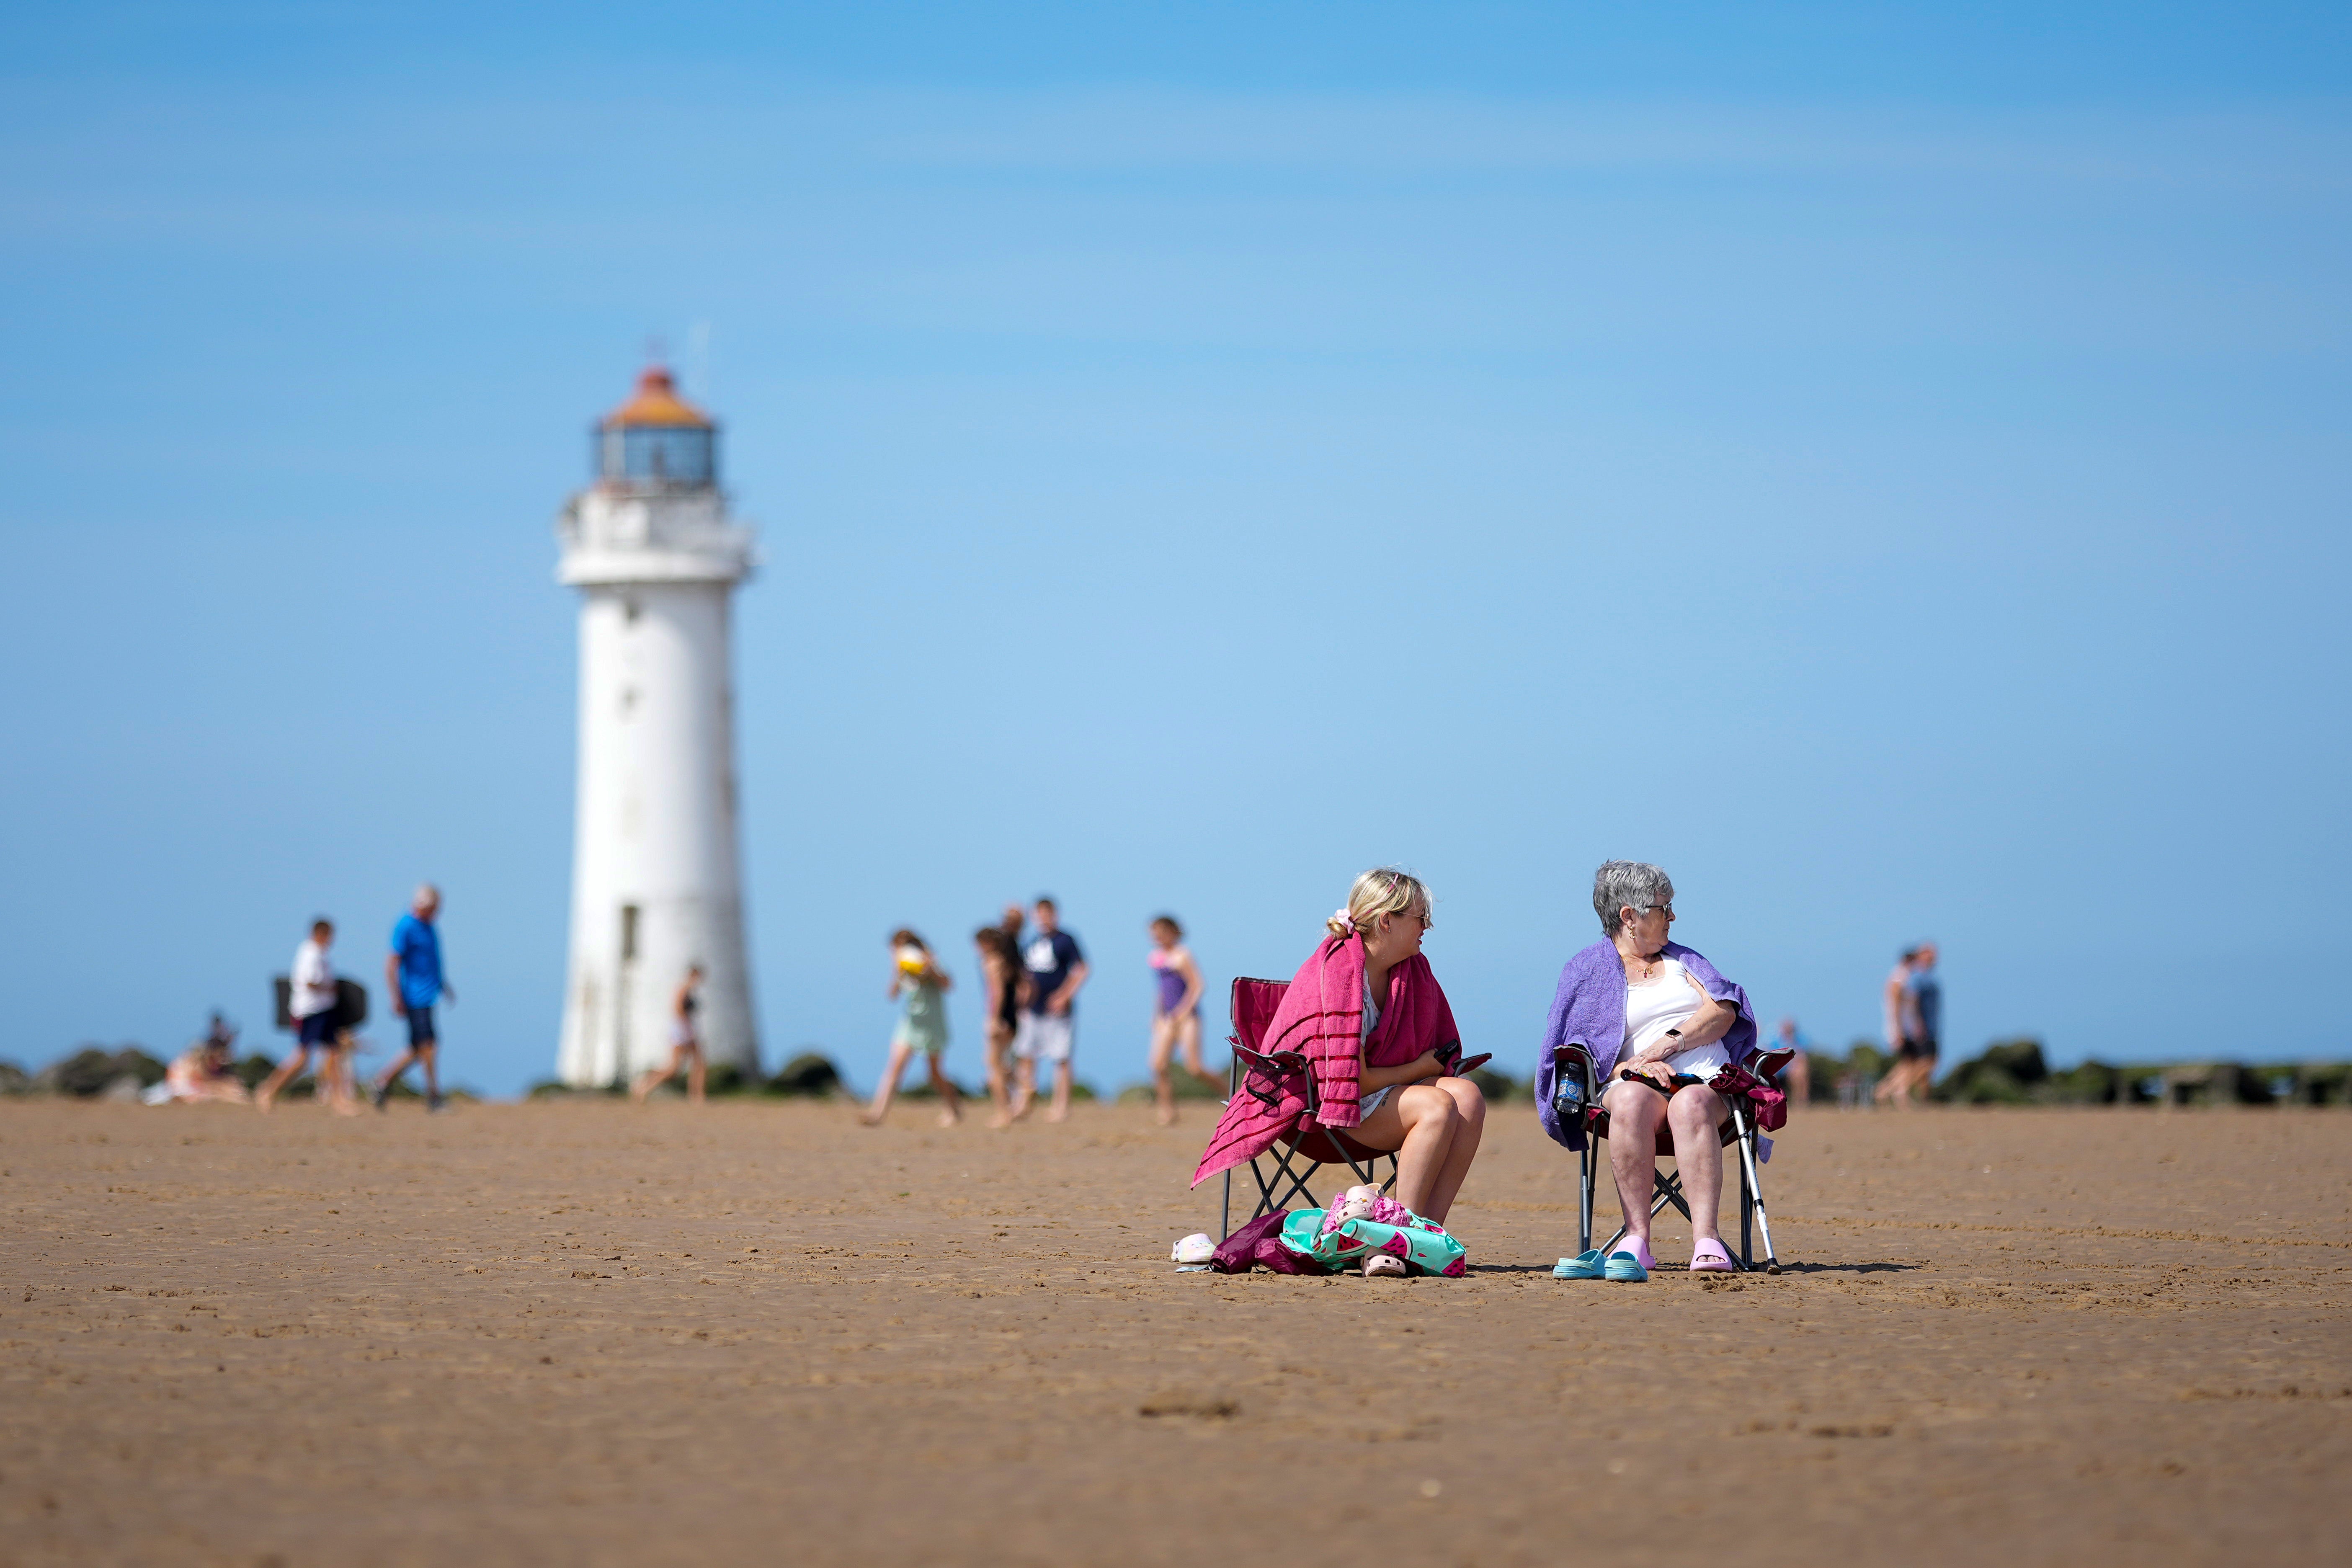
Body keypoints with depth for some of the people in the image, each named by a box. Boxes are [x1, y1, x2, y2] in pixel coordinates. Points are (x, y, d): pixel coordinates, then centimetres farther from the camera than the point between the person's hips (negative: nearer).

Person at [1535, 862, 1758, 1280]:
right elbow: (1574, 1053, 5)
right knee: (1632, 1098, -39)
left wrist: (1667, 1045, -7)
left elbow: (1723, 1011, 10)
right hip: (1637, 1084, -1)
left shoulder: (1681, 959, 26)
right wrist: (1629, 1066, -14)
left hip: (1706, 1083, 1)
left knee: (1691, 1104, -37)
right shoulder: (1586, 971, 16)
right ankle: (1637, 1240, -43)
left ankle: (1706, 1241, -50)